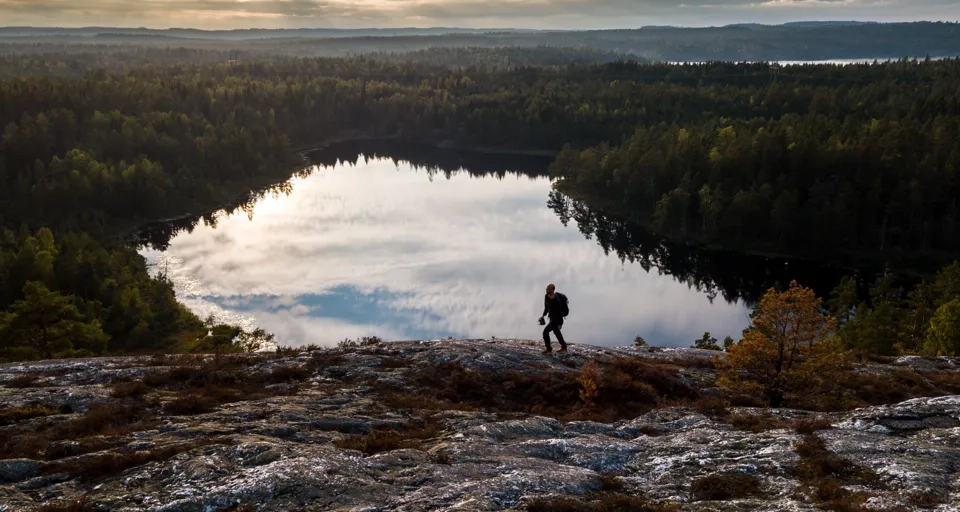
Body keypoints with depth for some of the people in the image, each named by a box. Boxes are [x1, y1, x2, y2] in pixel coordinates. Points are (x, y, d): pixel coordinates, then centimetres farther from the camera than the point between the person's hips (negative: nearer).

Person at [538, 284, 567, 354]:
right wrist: (543, 315, 6)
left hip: (557, 319, -10)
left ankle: (549, 349, -3)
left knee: (545, 331, -14)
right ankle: (564, 347, 38)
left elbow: (559, 311, -26)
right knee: (556, 331, 23)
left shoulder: (556, 299, -29)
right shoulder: (547, 297, -3)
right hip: (552, 317, 10)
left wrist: (560, 323, -24)